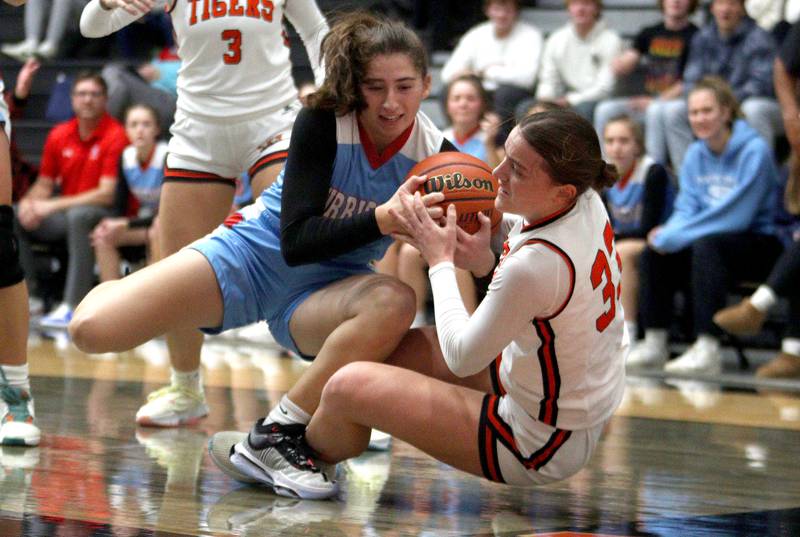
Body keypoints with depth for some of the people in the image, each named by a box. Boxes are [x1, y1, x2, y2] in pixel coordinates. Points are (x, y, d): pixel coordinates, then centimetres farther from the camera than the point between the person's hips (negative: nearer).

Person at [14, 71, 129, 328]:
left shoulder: (115, 136, -10)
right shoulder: (59, 135, 8)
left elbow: (106, 194, -16)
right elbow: (44, 184, 15)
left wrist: (54, 206, -20)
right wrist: (29, 203, -10)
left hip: (102, 216, -6)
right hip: (64, 214, 6)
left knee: (79, 215, -38)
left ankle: (73, 306, -39)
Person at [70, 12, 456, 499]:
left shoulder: (437, 157, -14)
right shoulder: (323, 123, -19)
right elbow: (296, 241, -25)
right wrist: (382, 220, -41)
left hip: (321, 292, 1)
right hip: (254, 255, -1)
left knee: (396, 302, -37)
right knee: (92, 330, -18)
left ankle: (275, 435, -24)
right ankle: (114, 292, 23)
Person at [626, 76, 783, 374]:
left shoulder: (754, 151, -15)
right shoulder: (695, 154, 7)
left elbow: (737, 216, -21)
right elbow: (686, 208, 8)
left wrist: (675, 236, -23)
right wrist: (669, 232, -17)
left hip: (759, 242, -7)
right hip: (716, 238, 7)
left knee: (706, 246, -35)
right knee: (653, 252, -15)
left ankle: (708, 350, -41)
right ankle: (655, 343, -10)